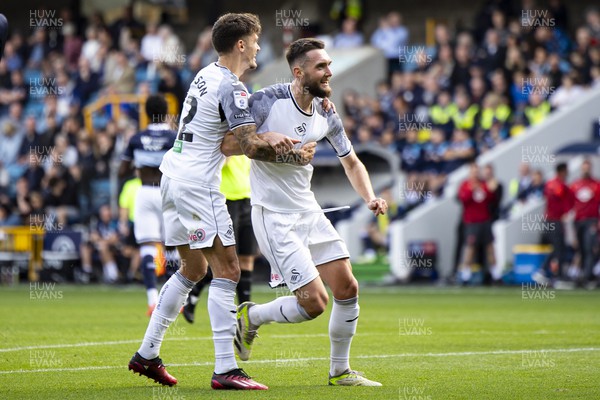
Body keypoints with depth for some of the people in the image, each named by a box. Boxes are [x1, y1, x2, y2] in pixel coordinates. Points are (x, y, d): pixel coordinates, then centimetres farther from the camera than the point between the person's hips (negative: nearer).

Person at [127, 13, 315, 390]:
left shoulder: (207, 74, 13)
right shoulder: (232, 88, -16)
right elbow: (249, 146, -21)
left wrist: (264, 137, -5)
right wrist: (297, 156, -9)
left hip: (174, 176, 10)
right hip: (197, 185, -10)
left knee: (193, 269, 19)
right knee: (227, 270, -9)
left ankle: (147, 354, 22)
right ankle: (226, 370, -13)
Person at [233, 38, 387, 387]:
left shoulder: (326, 115, 3)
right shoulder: (267, 101, -17)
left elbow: (352, 163, 16)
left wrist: (370, 198, -1)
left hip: (309, 211, 7)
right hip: (274, 216, -7)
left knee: (348, 288, 3)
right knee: (314, 302, -13)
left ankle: (340, 371, 19)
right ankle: (250, 316, 14)